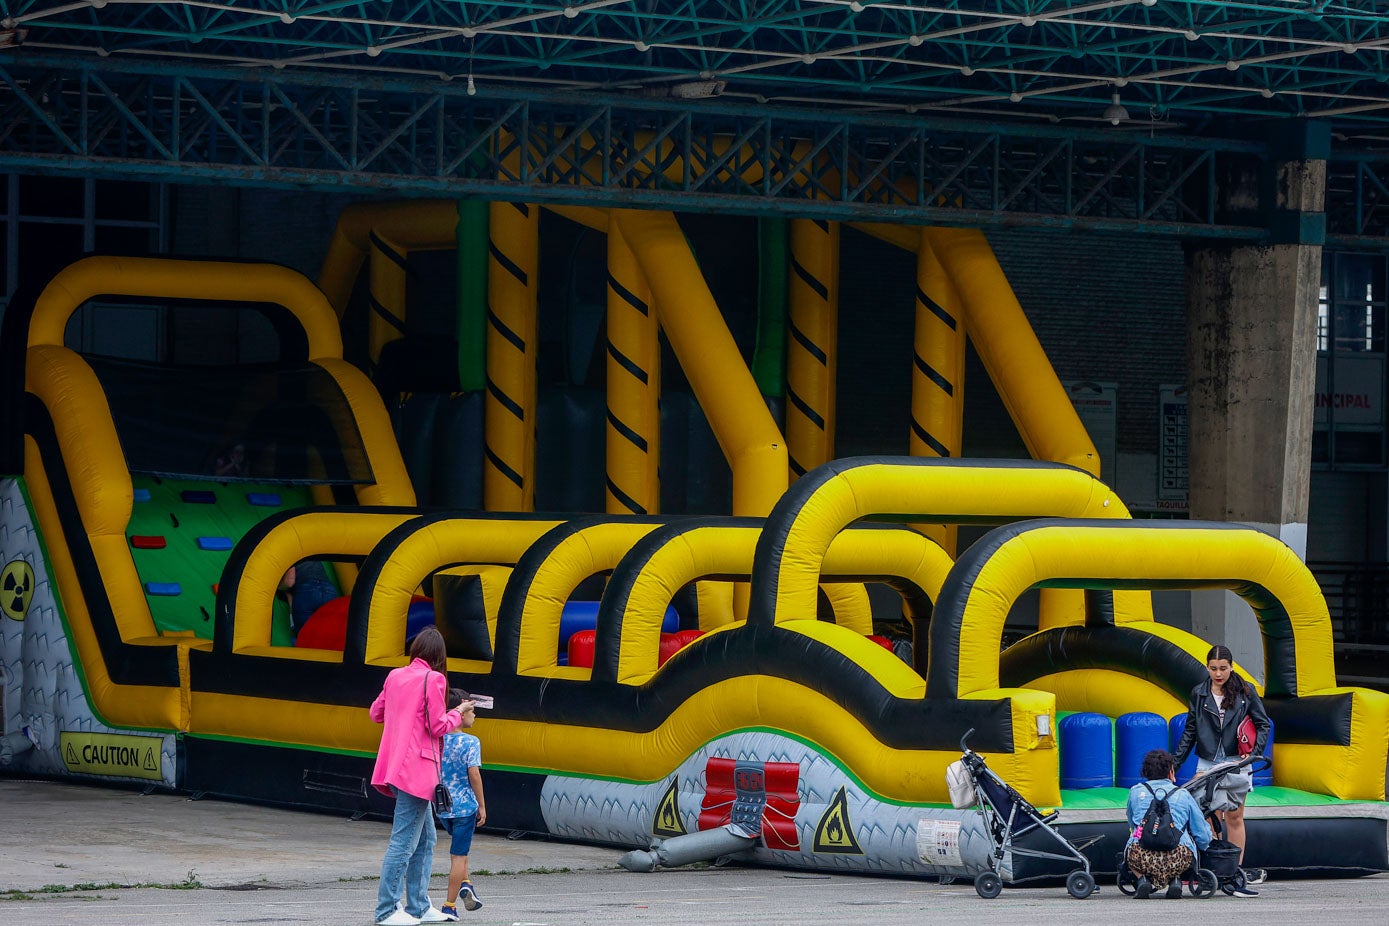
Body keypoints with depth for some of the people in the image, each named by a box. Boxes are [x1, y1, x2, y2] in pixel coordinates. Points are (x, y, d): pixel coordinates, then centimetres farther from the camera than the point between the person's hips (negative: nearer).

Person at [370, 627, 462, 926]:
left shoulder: (395, 676, 10)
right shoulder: (432, 679, -11)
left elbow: (376, 712, 20)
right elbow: (438, 726, -12)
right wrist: (457, 715, 5)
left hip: (396, 765, 8)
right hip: (418, 769, -8)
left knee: (426, 840, 17)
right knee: (404, 841, -5)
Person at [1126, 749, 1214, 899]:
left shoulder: (1135, 791, 20)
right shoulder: (1183, 795, 18)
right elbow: (1204, 837, 20)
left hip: (1140, 854, 0)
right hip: (1179, 857, 0)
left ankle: (1143, 879, 4)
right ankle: (1175, 880, 5)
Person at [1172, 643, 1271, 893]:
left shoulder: (1245, 692, 1)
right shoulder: (1199, 694, 6)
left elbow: (1263, 724, 5)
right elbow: (1190, 732, 13)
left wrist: (1255, 751, -10)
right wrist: (1175, 761, 10)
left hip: (1235, 763, -1)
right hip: (1207, 763, 1)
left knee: (1234, 817, 2)